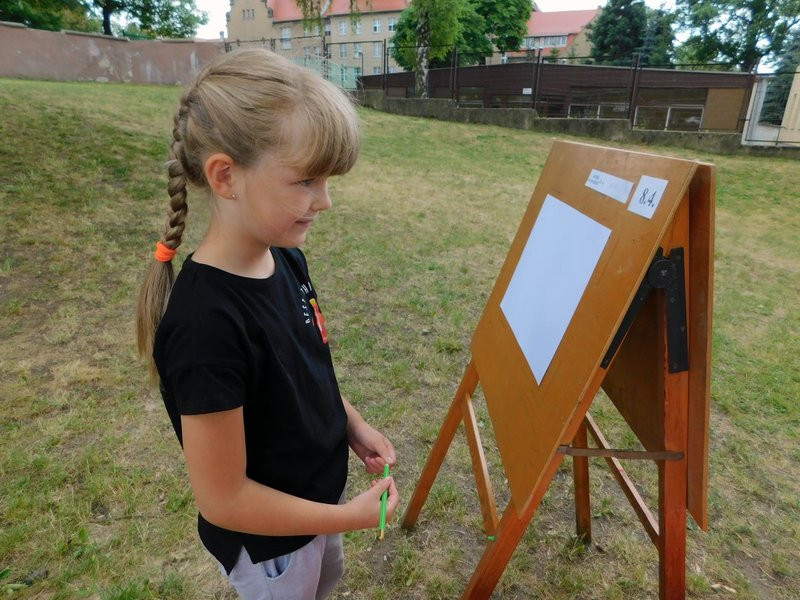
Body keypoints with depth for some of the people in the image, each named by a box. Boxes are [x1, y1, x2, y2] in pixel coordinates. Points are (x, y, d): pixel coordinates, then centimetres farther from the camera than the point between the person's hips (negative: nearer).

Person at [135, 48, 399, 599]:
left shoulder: (287, 259, -13)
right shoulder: (206, 324, -37)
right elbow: (223, 500, -27)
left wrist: (354, 426, -1)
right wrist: (350, 517, -19)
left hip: (317, 495, 7)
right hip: (267, 543, -6)